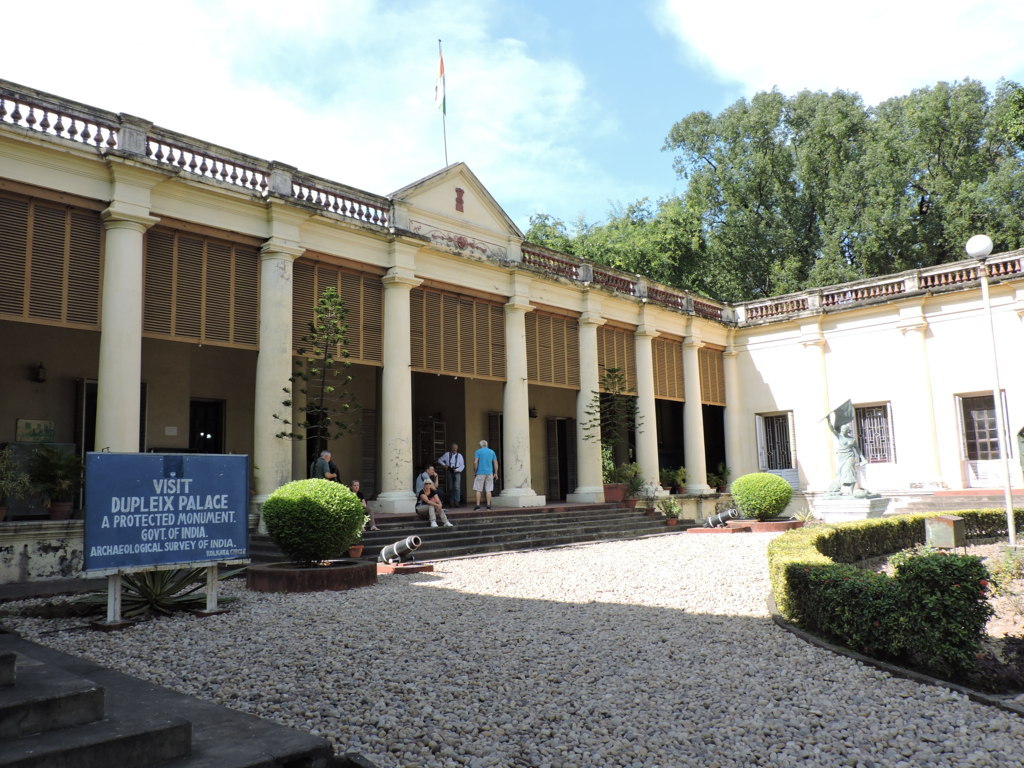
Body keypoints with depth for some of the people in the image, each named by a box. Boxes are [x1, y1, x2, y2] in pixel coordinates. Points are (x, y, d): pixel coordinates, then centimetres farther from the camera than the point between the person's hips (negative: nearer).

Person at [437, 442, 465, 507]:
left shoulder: (459, 455, 10)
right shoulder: (447, 454, 10)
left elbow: (462, 465, 6)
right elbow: (439, 460, 16)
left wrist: (457, 470, -12)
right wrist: (444, 465, 0)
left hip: (457, 472, -1)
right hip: (449, 472, 1)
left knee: (457, 487, -14)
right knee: (450, 487, 2)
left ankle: (457, 501, -14)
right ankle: (451, 502, 10)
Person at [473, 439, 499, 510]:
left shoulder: (478, 451, -1)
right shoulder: (492, 452, 10)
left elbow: (475, 462, -10)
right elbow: (495, 463, 8)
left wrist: (474, 472, -2)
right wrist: (495, 473, 12)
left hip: (480, 473, -3)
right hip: (489, 473, 3)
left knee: (478, 490, 2)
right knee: (488, 490, 5)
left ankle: (478, 505, -2)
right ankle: (488, 505, 2)